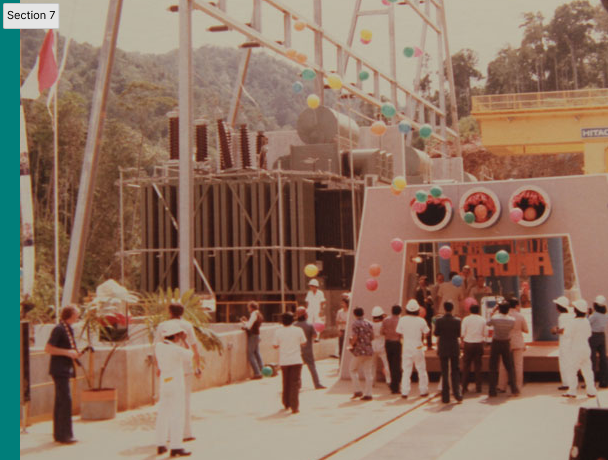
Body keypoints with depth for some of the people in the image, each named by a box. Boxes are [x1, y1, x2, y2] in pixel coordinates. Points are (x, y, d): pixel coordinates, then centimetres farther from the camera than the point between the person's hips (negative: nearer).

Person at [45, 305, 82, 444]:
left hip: (65, 369, 10)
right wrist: (67, 352, -21)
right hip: (59, 369, -10)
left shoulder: (68, 329, 15)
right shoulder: (59, 329, -14)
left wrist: (75, 353, 9)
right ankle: (64, 434, -9)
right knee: (66, 400, -11)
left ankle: (59, 434, 18)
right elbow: (48, 348, -19)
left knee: (61, 401, 12)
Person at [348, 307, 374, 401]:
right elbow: (372, 337, 11)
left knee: (353, 369, 11)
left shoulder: (356, 323, -8)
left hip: (359, 351, -5)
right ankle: (368, 394, 5)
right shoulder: (368, 323, 10)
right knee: (368, 372, 6)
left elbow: (355, 337, -16)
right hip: (369, 350, 5)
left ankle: (357, 391, 4)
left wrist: (351, 345, 1)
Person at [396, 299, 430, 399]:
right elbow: (426, 332, 0)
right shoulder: (421, 321, -11)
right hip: (418, 347, -1)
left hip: (406, 347, 1)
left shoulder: (402, 320, -8)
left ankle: (404, 391, -2)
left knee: (406, 370, 4)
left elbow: (399, 332, 0)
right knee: (421, 370, 12)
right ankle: (423, 390, 18)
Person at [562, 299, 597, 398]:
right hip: (586, 348, 7)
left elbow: (568, 335, -13)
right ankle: (591, 391, 11)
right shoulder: (586, 321, 3)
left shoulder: (573, 322, -17)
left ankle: (572, 391, 6)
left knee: (572, 370, 3)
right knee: (587, 369, 11)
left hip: (576, 349, -7)